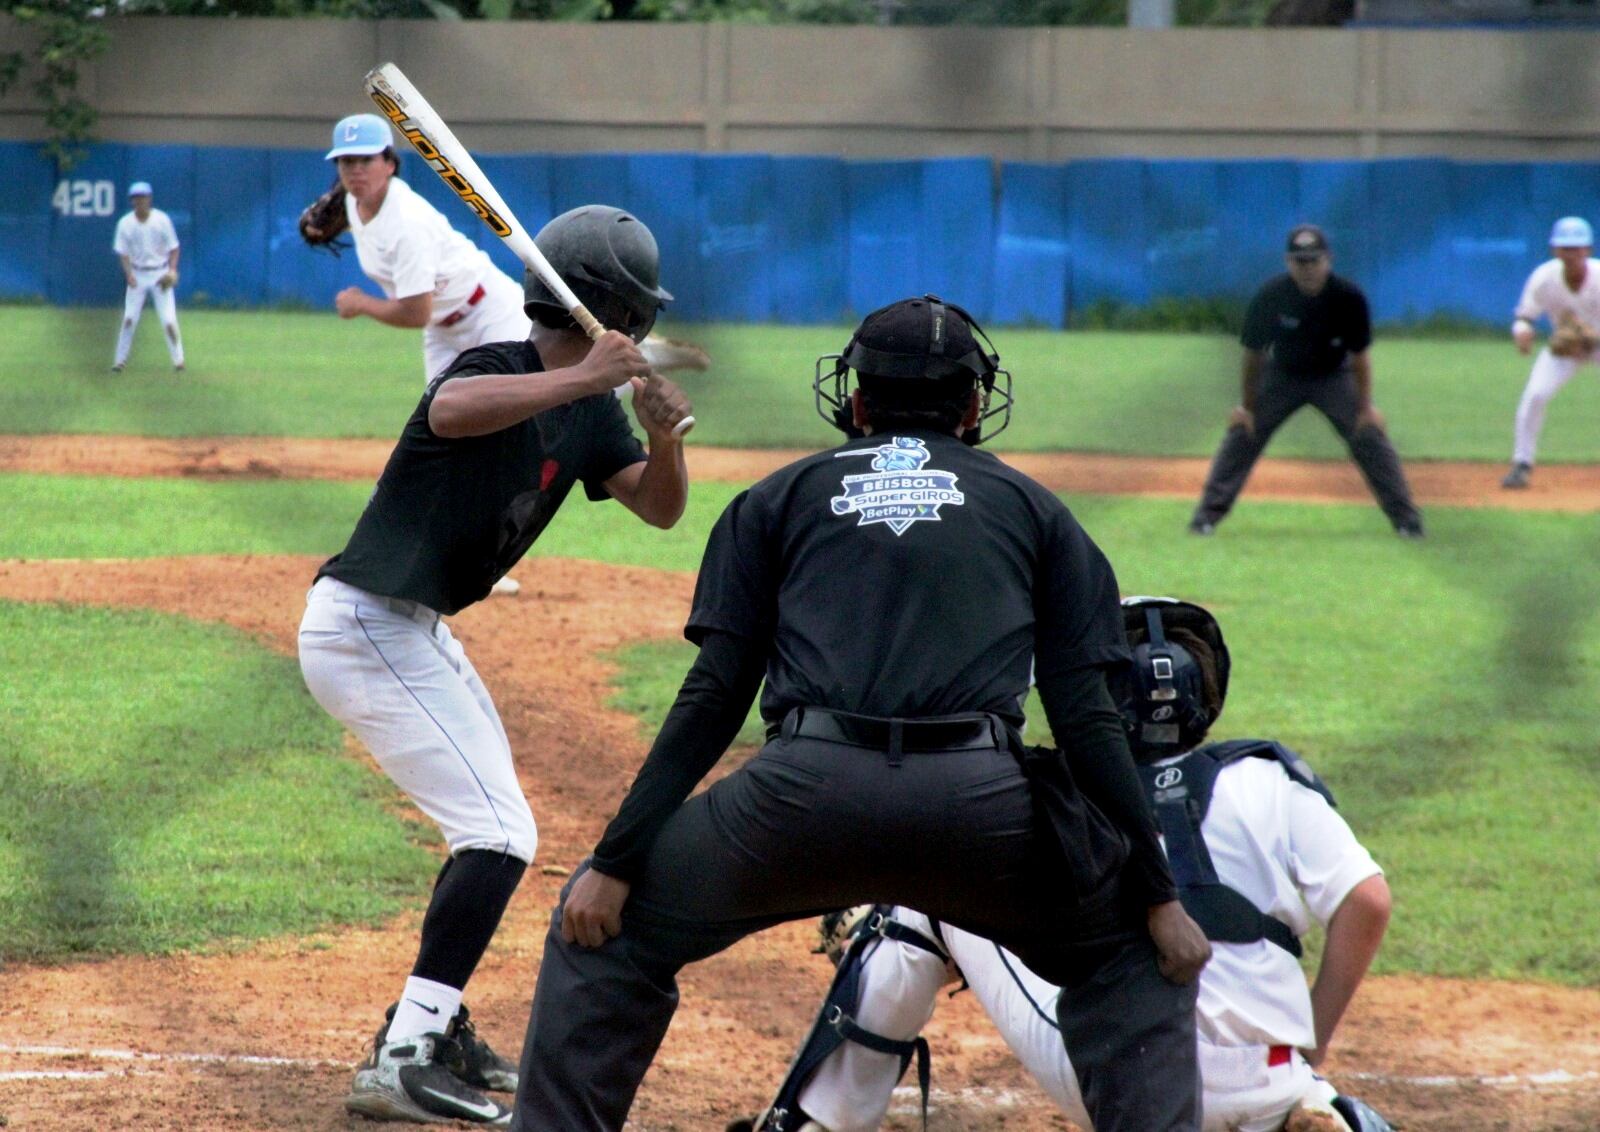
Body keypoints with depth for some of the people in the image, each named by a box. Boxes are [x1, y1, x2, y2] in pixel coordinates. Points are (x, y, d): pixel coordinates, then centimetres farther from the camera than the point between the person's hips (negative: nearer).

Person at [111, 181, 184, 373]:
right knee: (129, 319, -2)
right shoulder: (125, 223, -4)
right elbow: (122, 252, -2)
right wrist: (129, 274, -16)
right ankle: (119, 359, 6)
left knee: (168, 319, -6)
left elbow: (173, 247, 1)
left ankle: (178, 359, 3)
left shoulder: (162, 220, -5)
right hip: (137, 275, 1)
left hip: (160, 274, -1)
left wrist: (172, 271, -13)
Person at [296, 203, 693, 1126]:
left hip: (415, 632, 10)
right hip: (367, 627, -10)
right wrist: (581, 379, -47)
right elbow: (451, 410, -43)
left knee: (491, 824, 21)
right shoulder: (496, 370, -20)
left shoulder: (590, 410, 7)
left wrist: (664, 436, -12)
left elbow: (659, 508, 8)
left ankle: (436, 1026, 31)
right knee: (500, 833, -15)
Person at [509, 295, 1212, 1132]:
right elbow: (1085, 717, 11)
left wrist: (615, 862, 10)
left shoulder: (781, 497, 22)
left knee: (604, 926, 22)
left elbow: (713, 698, 11)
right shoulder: (1031, 509, 22)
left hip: (808, 789, 0)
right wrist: (1158, 897, 12)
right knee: (1131, 959, 24)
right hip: (981, 804, 0)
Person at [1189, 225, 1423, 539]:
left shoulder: (1348, 297, -25)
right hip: (1282, 375, 1)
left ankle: (1406, 518, -5)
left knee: (1370, 436, -12)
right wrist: (1247, 406, -7)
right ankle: (1208, 514, -3)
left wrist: (1365, 407, -14)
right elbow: (1254, 353, -12)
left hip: (1333, 376, -1)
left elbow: (1359, 354, -13)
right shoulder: (1270, 296, -25)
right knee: (1242, 433, -9)